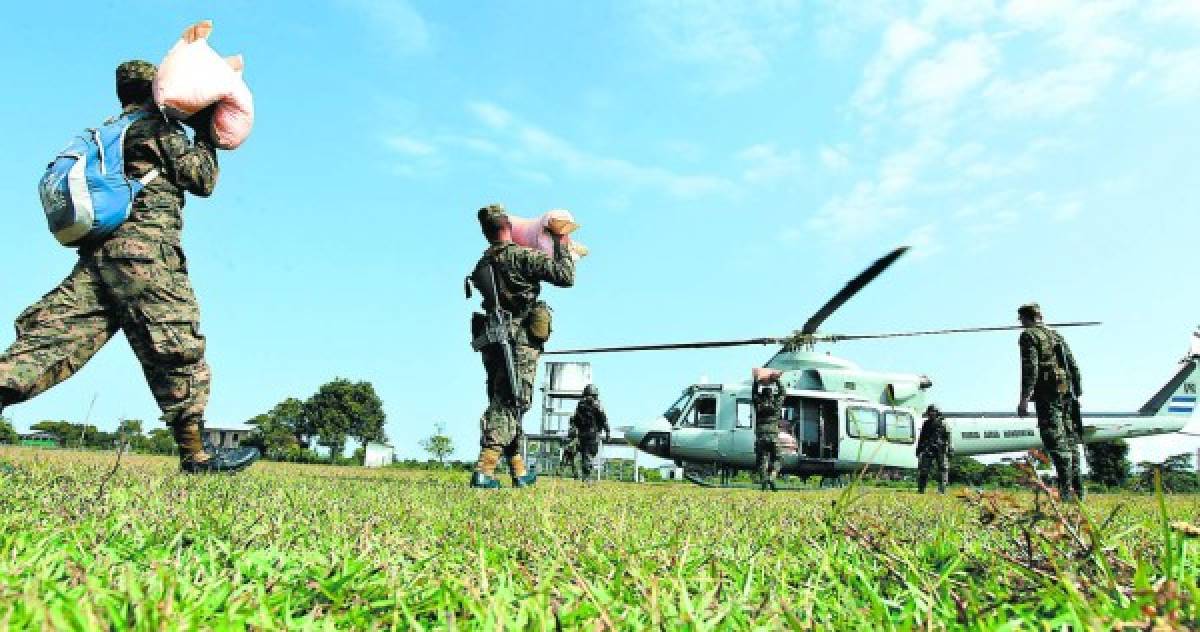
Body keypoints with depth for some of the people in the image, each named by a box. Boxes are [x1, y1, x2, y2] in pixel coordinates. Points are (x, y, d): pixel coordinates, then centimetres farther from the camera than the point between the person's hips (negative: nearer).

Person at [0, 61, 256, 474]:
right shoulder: (159, 129, 2)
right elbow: (202, 180, 0)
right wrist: (205, 135, 12)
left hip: (96, 255, 8)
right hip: (144, 253, -8)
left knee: (50, 340, 1)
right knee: (180, 353, -4)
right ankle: (195, 456, -1)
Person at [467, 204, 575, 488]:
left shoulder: (482, 264, 13)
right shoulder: (522, 256, -8)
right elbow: (566, 276, -12)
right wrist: (562, 246, 5)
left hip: (491, 339, 7)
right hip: (520, 340, -7)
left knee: (504, 404, 13)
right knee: (509, 404, -9)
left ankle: (519, 471, 20)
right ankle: (484, 470, -20)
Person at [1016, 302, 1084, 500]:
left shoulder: (1029, 336, -2)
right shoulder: (1057, 336, 22)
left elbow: (1030, 368, -13)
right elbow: (1074, 367, 20)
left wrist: (1024, 398, -15)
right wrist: (1076, 394, 22)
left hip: (1047, 394, -8)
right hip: (1067, 393, 8)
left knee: (1056, 440, -12)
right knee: (1070, 441, 10)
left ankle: (1067, 491, -19)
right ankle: (1077, 490, 12)